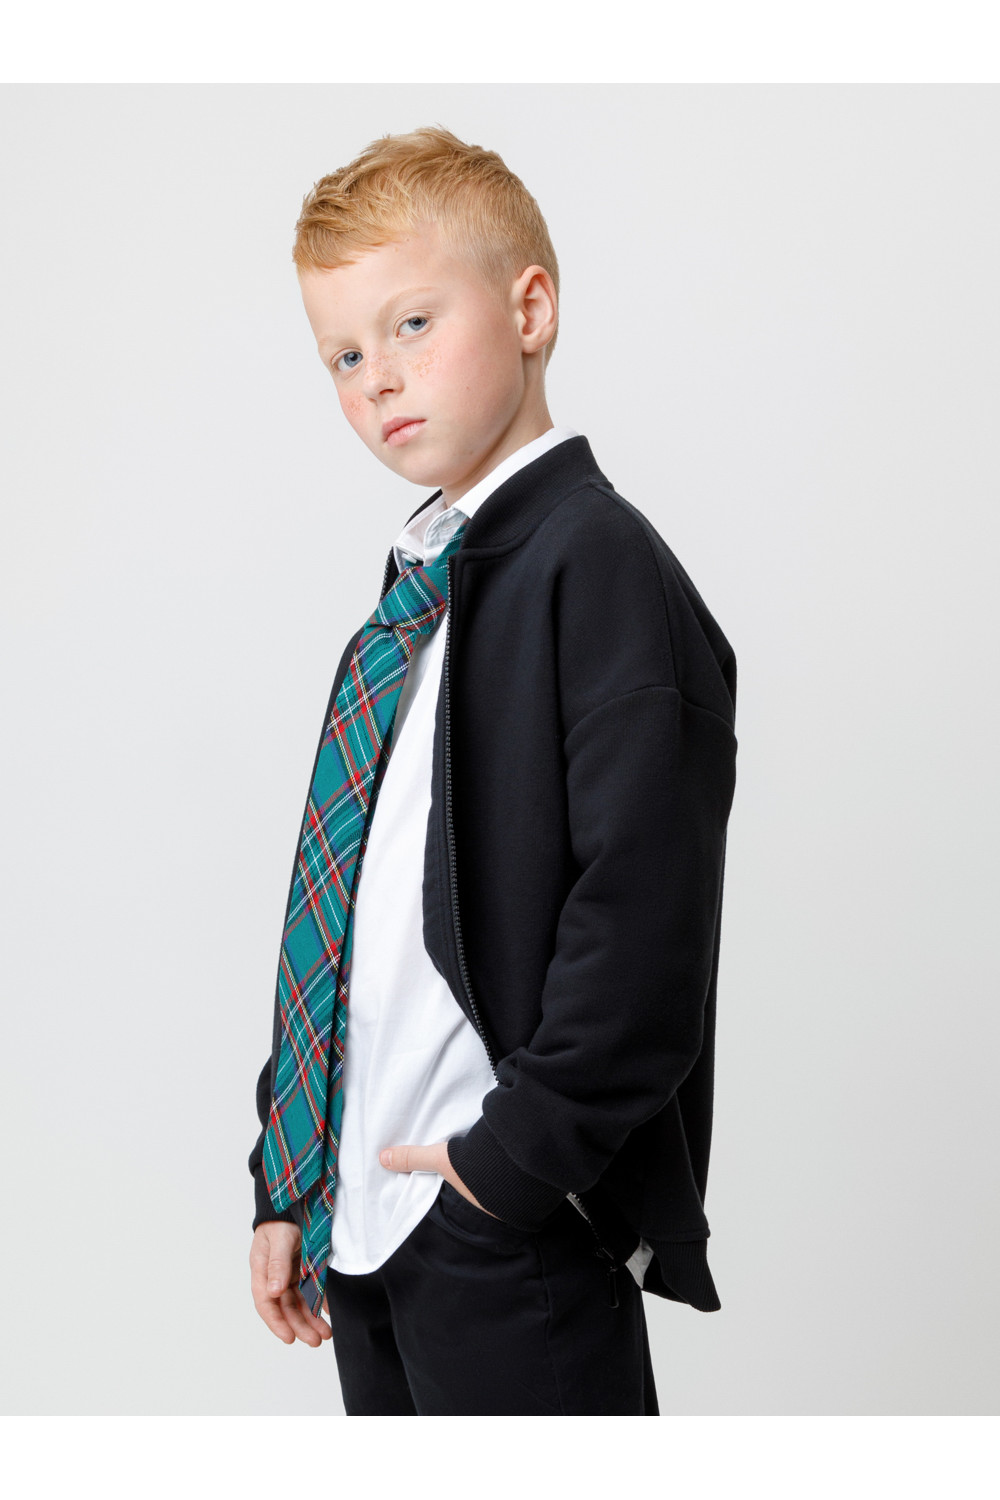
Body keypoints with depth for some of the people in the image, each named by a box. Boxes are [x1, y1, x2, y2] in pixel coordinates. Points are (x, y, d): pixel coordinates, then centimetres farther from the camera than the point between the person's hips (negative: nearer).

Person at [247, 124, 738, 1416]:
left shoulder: (597, 563, -13)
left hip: (512, 1227, -8)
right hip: (358, 1212, 8)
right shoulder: (407, 593, 15)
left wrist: (520, 1152, -18)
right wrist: (285, 1179, 16)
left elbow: (643, 909, -21)